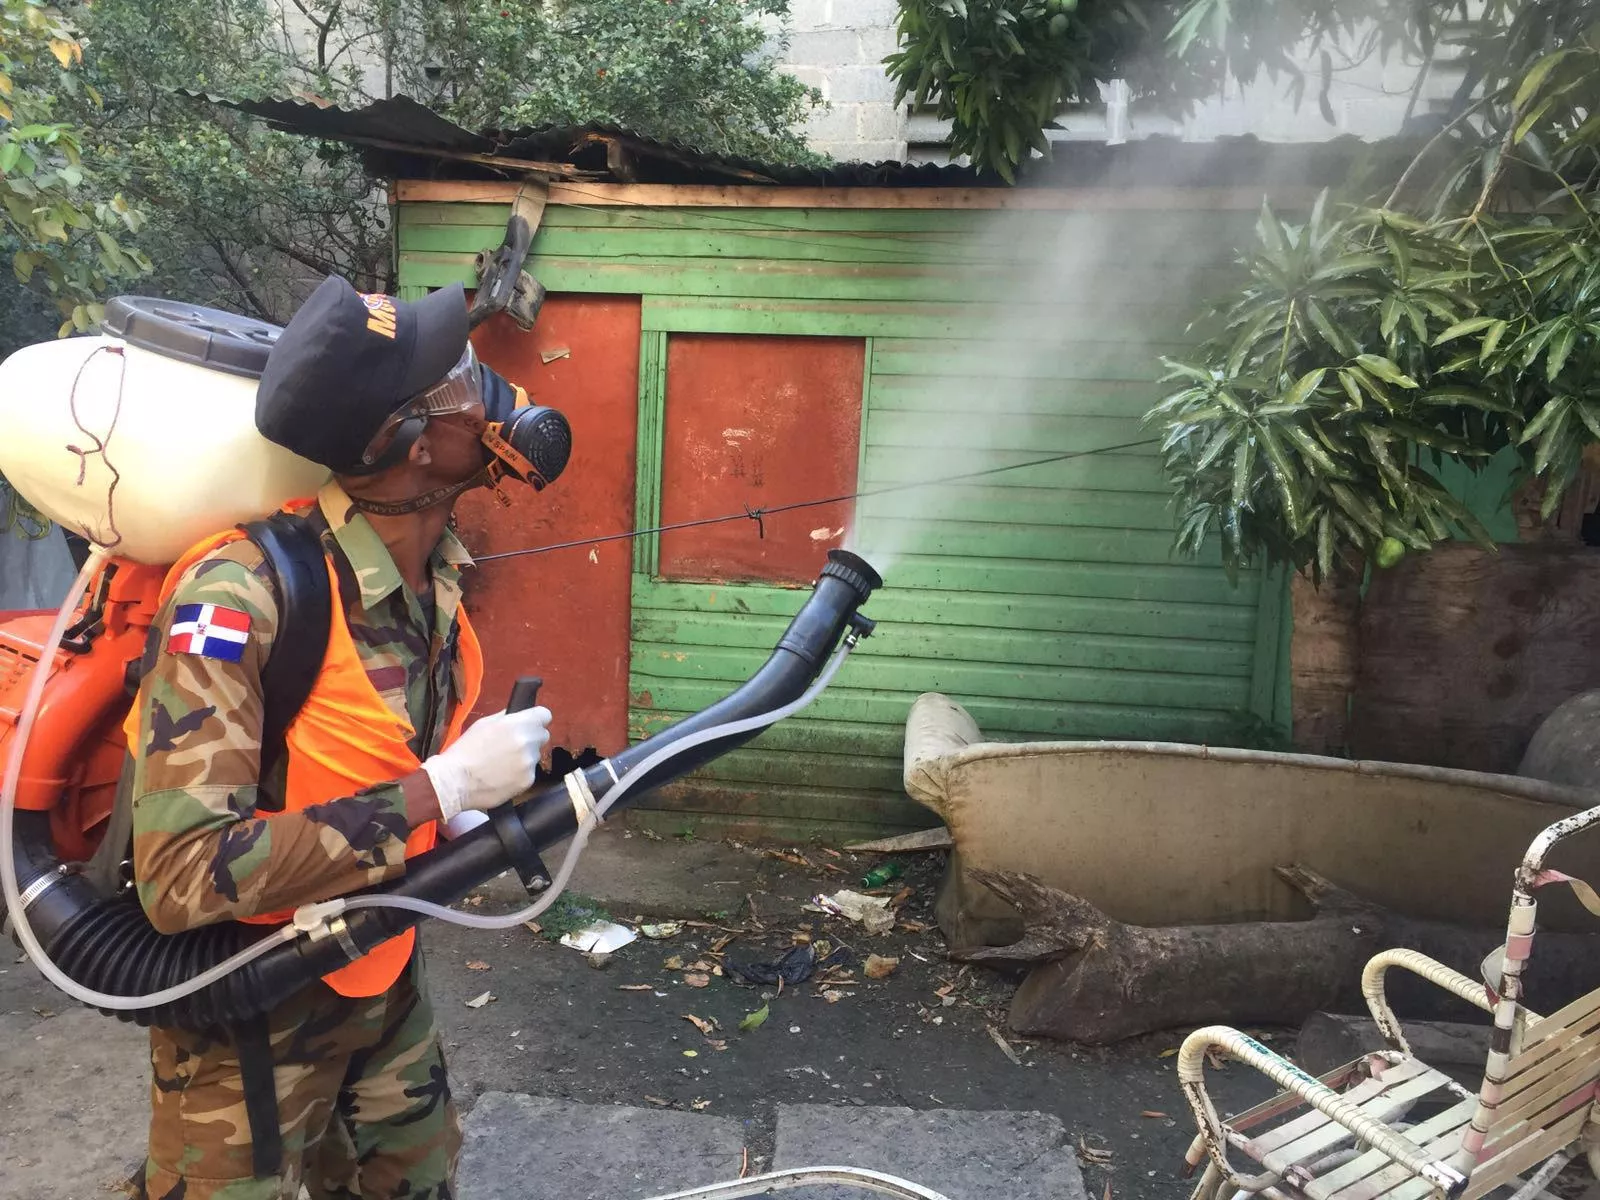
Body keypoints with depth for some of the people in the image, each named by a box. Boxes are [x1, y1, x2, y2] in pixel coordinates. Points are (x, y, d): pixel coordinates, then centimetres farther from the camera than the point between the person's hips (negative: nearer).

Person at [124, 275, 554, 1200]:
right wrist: (439, 791, -31)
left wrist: (471, 810, -7)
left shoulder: (439, 566, -9)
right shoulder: (242, 592, -31)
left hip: (385, 974, 7)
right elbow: (183, 879, -33)